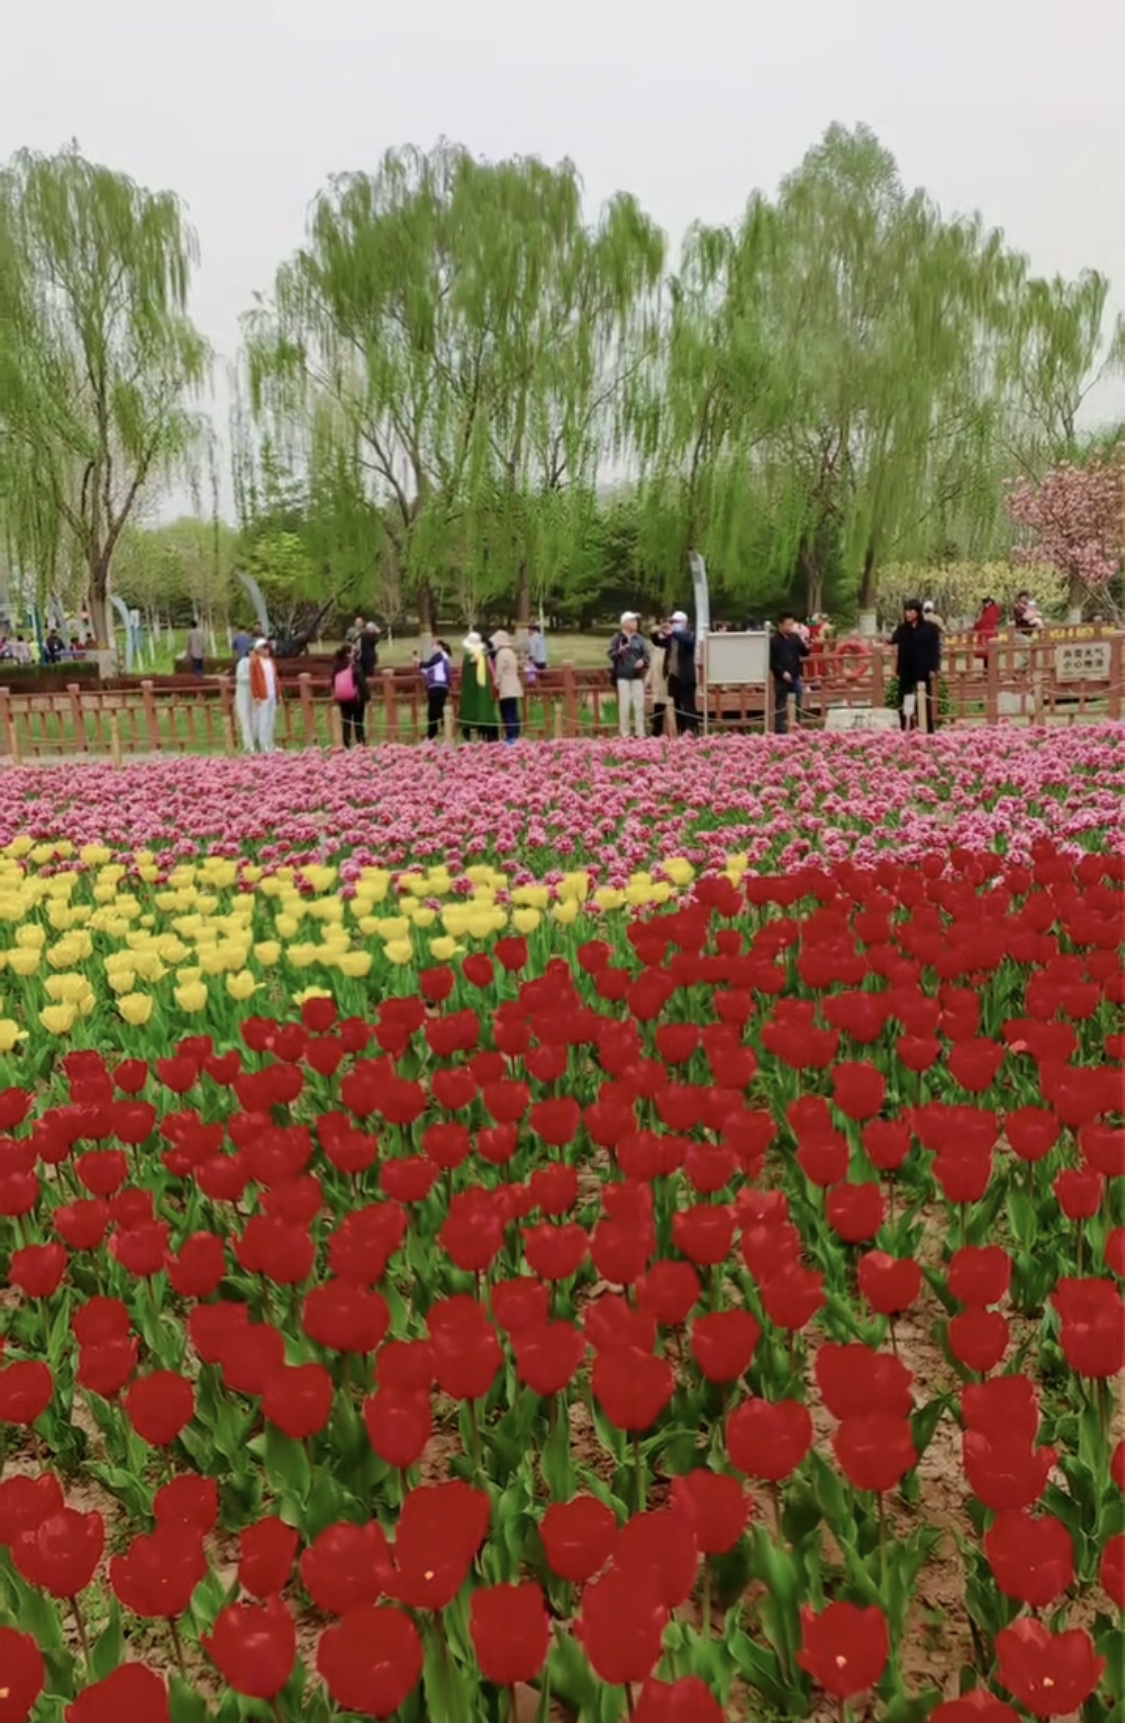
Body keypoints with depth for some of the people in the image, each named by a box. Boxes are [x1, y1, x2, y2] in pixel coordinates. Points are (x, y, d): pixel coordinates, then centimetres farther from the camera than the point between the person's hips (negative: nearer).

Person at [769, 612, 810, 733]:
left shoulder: (795, 637, 6)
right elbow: (771, 661, -10)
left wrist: (806, 647, -12)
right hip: (781, 678, -5)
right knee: (780, 707, 1)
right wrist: (782, 673, -17)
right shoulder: (773, 640, -8)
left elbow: (804, 654, 10)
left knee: (797, 705, 9)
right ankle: (780, 732, 4)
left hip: (795, 677, 5)